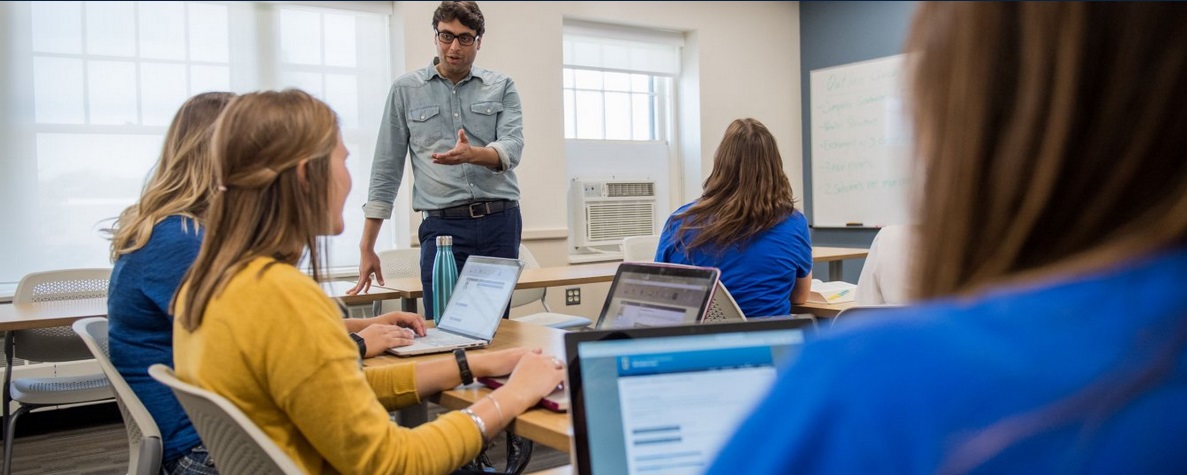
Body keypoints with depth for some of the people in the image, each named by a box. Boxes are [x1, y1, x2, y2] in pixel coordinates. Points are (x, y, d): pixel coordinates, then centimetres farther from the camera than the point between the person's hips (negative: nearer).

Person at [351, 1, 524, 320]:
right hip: (442, 227, 0)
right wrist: (367, 248, 6)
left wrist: (472, 154, -29)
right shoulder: (406, 90, 9)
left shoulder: (502, 88, 10)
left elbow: (512, 148, -6)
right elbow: (386, 171, 9)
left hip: (500, 224, 1)